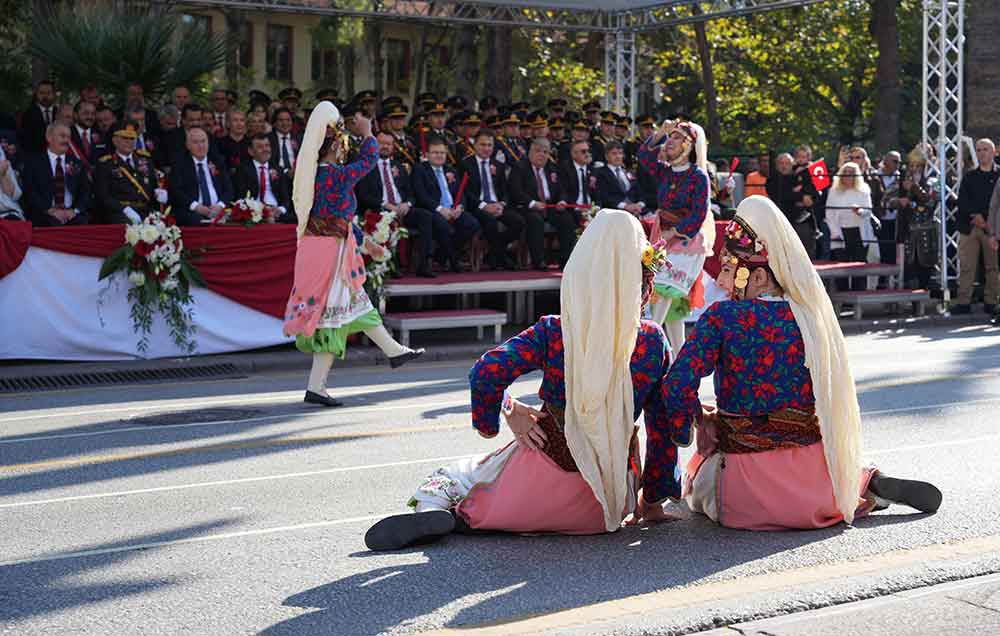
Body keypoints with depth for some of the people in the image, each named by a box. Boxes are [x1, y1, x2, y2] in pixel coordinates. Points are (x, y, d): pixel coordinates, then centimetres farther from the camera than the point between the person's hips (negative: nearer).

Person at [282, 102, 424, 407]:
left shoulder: (313, 175, 9)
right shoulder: (338, 176, -17)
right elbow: (369, 159, 0)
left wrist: (363, 240, 28)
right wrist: (368, 132, 18)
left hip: (315, 248, 9)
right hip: (331, 252, -9)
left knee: (356, 302, 17)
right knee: (332, 314, -4)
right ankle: (315, 388, -2)